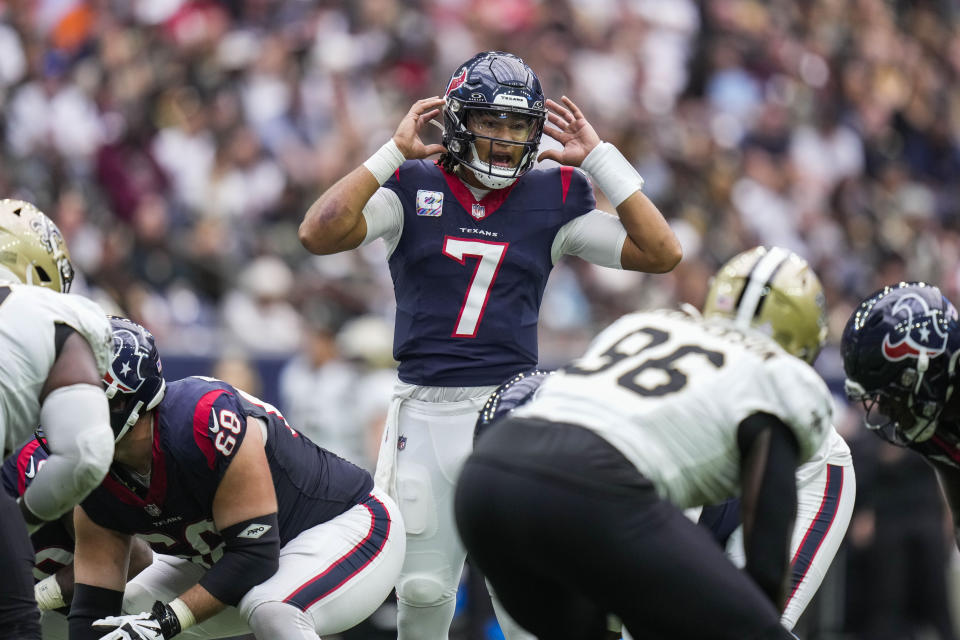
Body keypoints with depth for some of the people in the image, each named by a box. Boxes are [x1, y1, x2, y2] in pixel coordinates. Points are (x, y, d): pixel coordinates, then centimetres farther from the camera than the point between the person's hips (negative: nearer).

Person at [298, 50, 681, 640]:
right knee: (424, 591, 5)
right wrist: (393, 153, -11)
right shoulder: (412, 187, 1)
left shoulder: (553, 197, 5)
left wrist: (600, 158, -2)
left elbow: (662, 253, -1)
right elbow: (319, 234, -14)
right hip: (428, 413, 0)